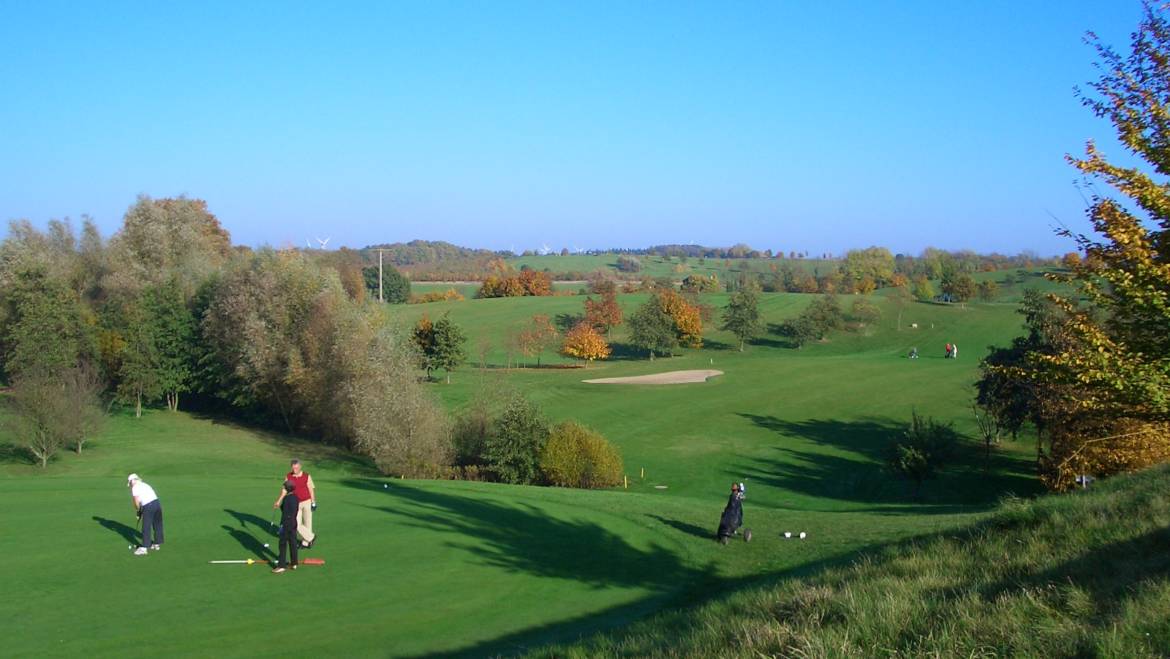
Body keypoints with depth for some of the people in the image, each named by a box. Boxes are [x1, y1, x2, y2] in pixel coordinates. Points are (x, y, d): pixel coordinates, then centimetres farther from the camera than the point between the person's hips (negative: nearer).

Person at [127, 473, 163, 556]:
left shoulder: (135, 488, 1)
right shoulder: (145, 485, 24)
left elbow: (137, 502, -6)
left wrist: (137, 511, 13)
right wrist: (140, 510, 19)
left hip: (148, 507, -7)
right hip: (157, 502, 7)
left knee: (146, 528, -2)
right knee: (157, 525, 18)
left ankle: (143, 548, -1)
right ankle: (157, 544, 30)